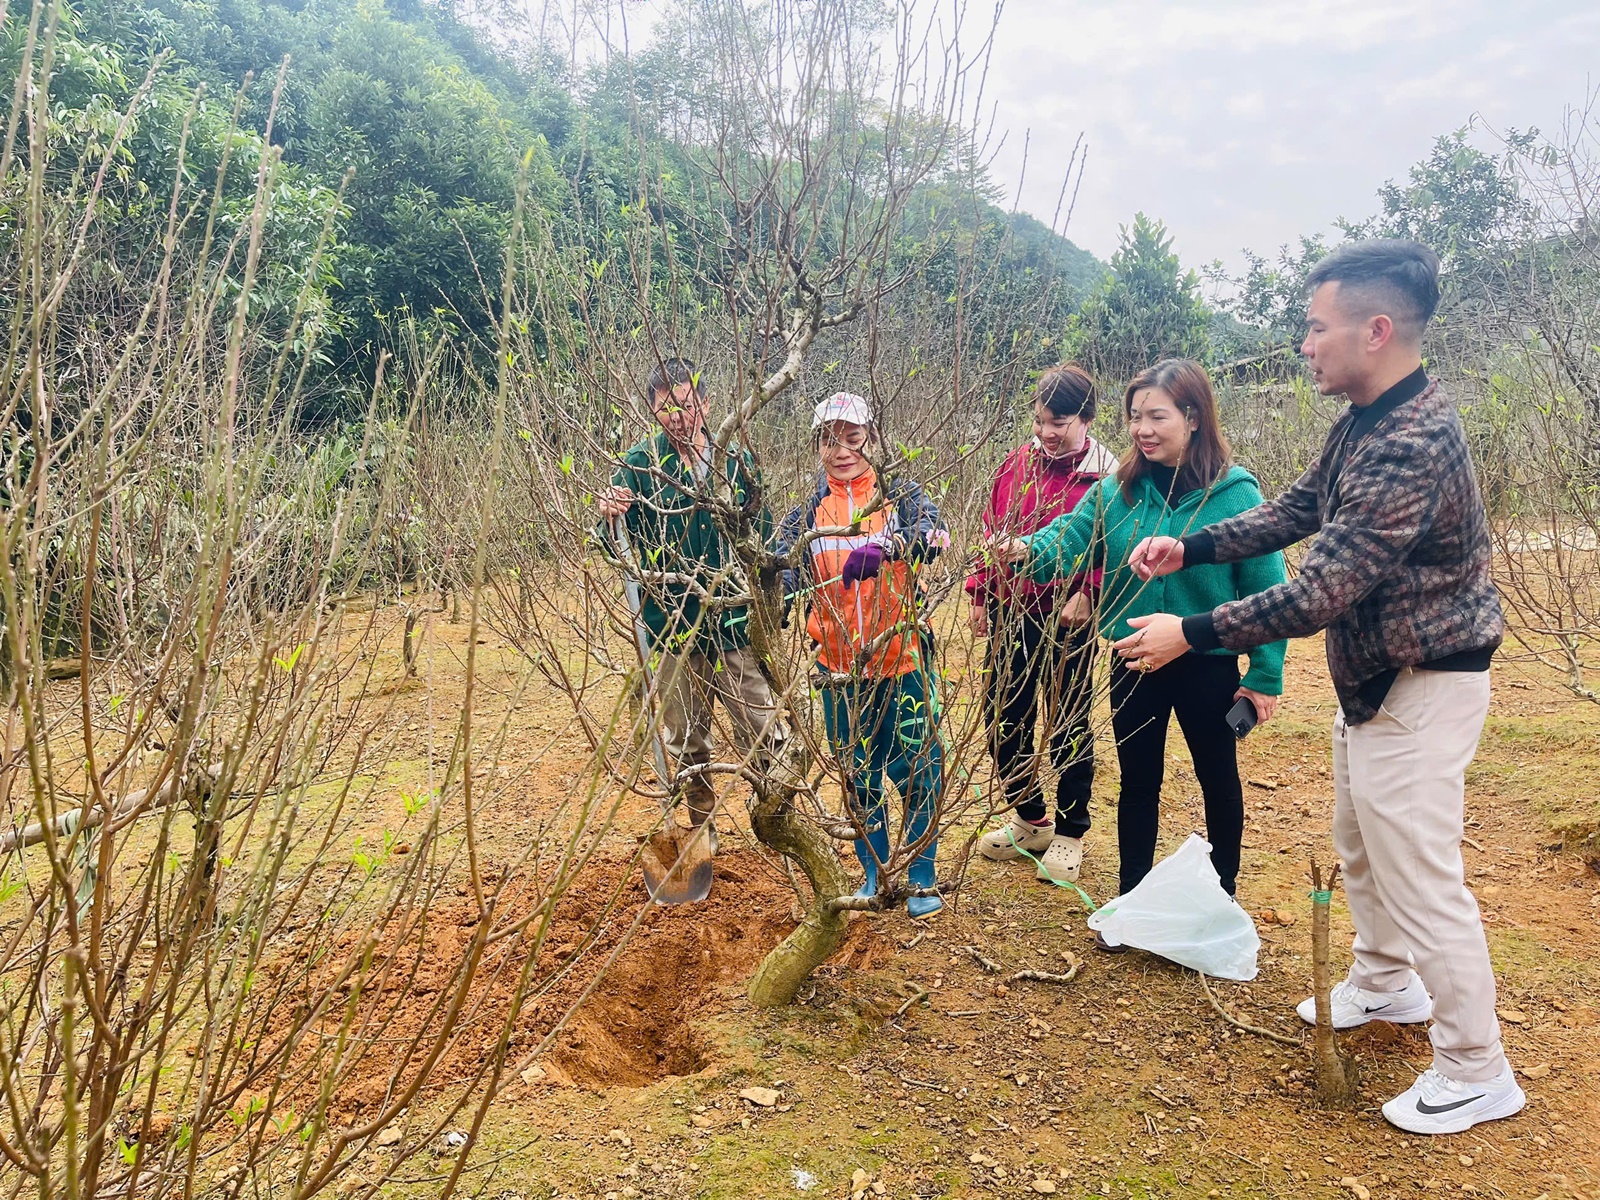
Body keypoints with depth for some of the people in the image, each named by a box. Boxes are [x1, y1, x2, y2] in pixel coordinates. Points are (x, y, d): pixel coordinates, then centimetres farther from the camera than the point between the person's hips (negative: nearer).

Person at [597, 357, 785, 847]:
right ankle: (702, 831, 31)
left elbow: (764, 537, 14)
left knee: (766, 737, 3)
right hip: (673, 629, -1)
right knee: (685, 745, 12)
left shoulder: (737, 461, 4)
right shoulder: (641, 463, -2)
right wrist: (610, 516, -31)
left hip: (737, 627, 1)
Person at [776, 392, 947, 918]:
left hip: (902, 661, -2)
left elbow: (933, 534, -23)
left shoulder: (899, 495, -2)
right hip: (840, 668, 2)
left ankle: (921, 879, 24)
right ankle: (875, 874, 32)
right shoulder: (807, 513, 4)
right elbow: (785, 580, -3)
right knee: (859, 776, 14)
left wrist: (883, 545, -42)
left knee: (917, 772, 6)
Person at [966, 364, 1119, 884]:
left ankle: (1069, 835, 26)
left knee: (1069, 725, 8)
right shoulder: (1018, 462, 4)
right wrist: (981, 592, 8)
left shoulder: (1103, 475, -10)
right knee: (1003, 719, 12)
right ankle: (1029, 820, 33)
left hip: (1067, 621, -5)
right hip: (1010, 613, 5)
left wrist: (1086, 596, -23)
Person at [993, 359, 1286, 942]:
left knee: (1218, 780, 17)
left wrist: (1266, 674, -10)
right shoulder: (1117, 490, -4)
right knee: (1137, 783, 16)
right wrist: (1030, 547, -37)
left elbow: (1266, 589, -10)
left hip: (1209, 668, -2)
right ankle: (1131, 902, 34)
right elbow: (1071, 536, -14)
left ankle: (1223, 898, 39)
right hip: (1135, 664, 3)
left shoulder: (1235, 493, -13)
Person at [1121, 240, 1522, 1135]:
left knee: (1421, 874, 0)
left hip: (1422, 684, -10)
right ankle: (1385, 984, 45)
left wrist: (1191, 634, -26)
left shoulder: (1413, 447, -30)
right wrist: (1190, 549, 0)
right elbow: (1297, 510, 11)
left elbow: (1318, 594, -32)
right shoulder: (1365, 422, 2)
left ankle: (1479, 1073, 18)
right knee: (1361, 842, 24)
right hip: (1375, 678, 10)